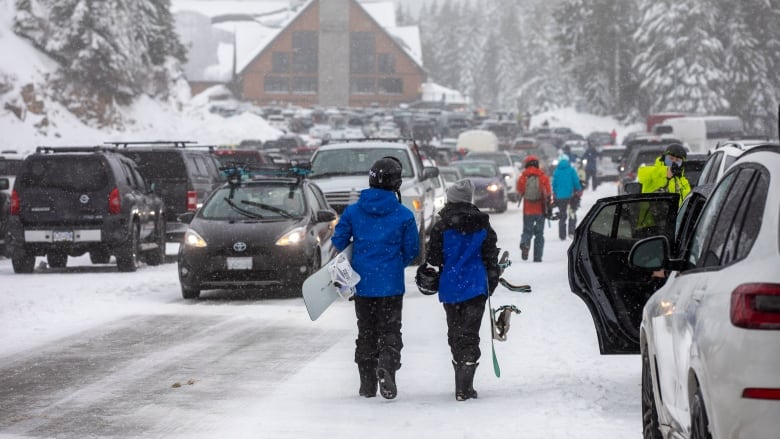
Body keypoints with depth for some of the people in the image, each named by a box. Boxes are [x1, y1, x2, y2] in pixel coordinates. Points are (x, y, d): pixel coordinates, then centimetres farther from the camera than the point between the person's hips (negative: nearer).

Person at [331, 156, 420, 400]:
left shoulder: (352, 211, -2)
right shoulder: (403, 215, -7)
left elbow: (338, 243, 2)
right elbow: (412, 250, -1)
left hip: (362, 283, 2)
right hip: (391, 285, -2)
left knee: (366, 333, 14)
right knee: (389, 331, 4)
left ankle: (367, 383, 13)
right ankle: (386, 364, -23)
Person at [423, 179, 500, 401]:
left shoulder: (442, 227, -6)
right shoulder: (483, 227, 3)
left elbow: (433, 259, -4)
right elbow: (491, 259, 7)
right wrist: (492, 282, 18)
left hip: (450, 289, -1)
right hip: (476, 288, 1)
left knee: (455, 335, 13)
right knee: (470, 335, 0)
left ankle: (462, 385, 19)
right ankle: (464, 387, -12)